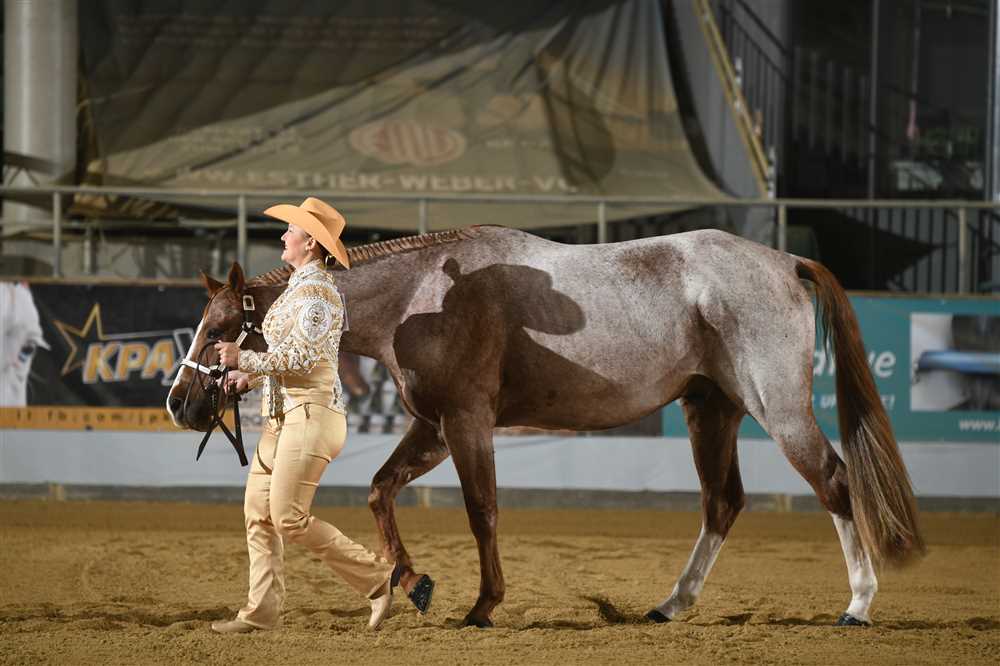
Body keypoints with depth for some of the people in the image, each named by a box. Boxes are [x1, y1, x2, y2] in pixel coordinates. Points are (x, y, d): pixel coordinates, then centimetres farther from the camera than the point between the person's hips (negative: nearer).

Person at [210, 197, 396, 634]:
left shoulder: (316, 291, -14)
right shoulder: (297, 287, 17)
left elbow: (301, 357, -21)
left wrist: (244, 359, -17)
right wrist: (252, 377, 14)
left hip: (311, 414, -10)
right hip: (283, 415, 10)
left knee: (288, 519, -11)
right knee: (257, 512, 6)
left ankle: (378, 577, -2)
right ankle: (261, 610, 8)